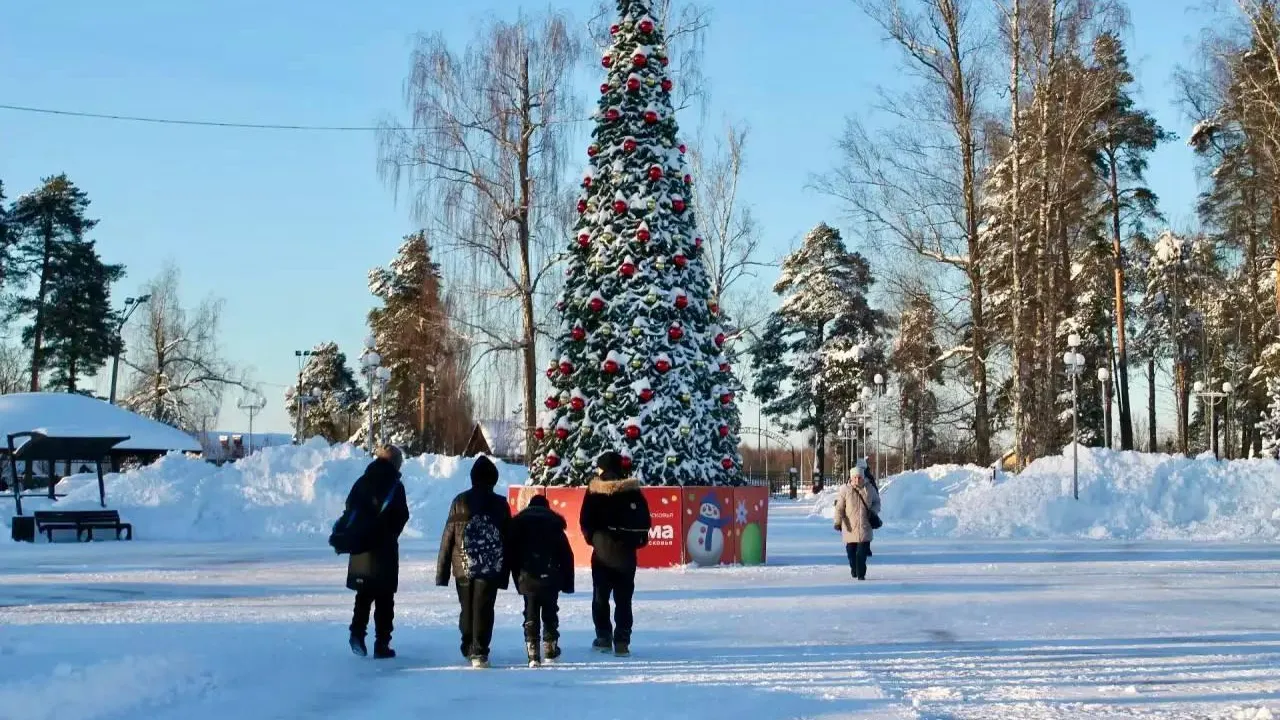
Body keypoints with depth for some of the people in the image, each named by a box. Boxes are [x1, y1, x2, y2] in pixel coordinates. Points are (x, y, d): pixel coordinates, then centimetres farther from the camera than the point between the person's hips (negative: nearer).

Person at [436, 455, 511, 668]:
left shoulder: (460, 502, 1)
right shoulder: (500, 504, 0)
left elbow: (448, 537, 1)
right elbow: (508, 539, 2)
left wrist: (442, 571, 5)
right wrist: (504, 573, 7)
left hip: (463, 566, 2)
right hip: (491, 568, -2)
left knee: (467, 609, 15)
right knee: (483, 609, -2)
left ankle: (468, 649, 25)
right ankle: (479, 653, -10)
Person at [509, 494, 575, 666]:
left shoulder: (517, 524, 9)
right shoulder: (555, 524, 7)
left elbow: (512, 555, 6)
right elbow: (567, 556, 4)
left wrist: (518, 579, 10)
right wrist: (567, 582, 8)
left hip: (528, 579, 0)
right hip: (551, 579, 0)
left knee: (531, 615, 2)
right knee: (550, 613, 18)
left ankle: (533, 652, -7)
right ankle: (550, 646, 20)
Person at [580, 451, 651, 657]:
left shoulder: (594, 492, -9)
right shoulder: (633, 491, -2)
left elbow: (585, 522, -7)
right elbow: (644, 521, 0)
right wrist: (638, 540, 12)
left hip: (603, 552, -2)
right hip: (627, 553, 2)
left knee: (600, 596, 13)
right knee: (624, 599, 6)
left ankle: (604, 638, 13)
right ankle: (622, 642, 0)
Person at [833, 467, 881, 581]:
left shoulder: (870, 489, 2)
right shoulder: (845, 490, -4)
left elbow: (877, 502, 16)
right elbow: (839, 507, -2)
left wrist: (873, 511, -4)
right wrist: (838, 521, -10)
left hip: (865, 527, 0)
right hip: (850, 527, 0)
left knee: (862, 552, -8)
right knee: (851, 551, 8)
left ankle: (861, 574, -3)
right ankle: (854, 570, 30)